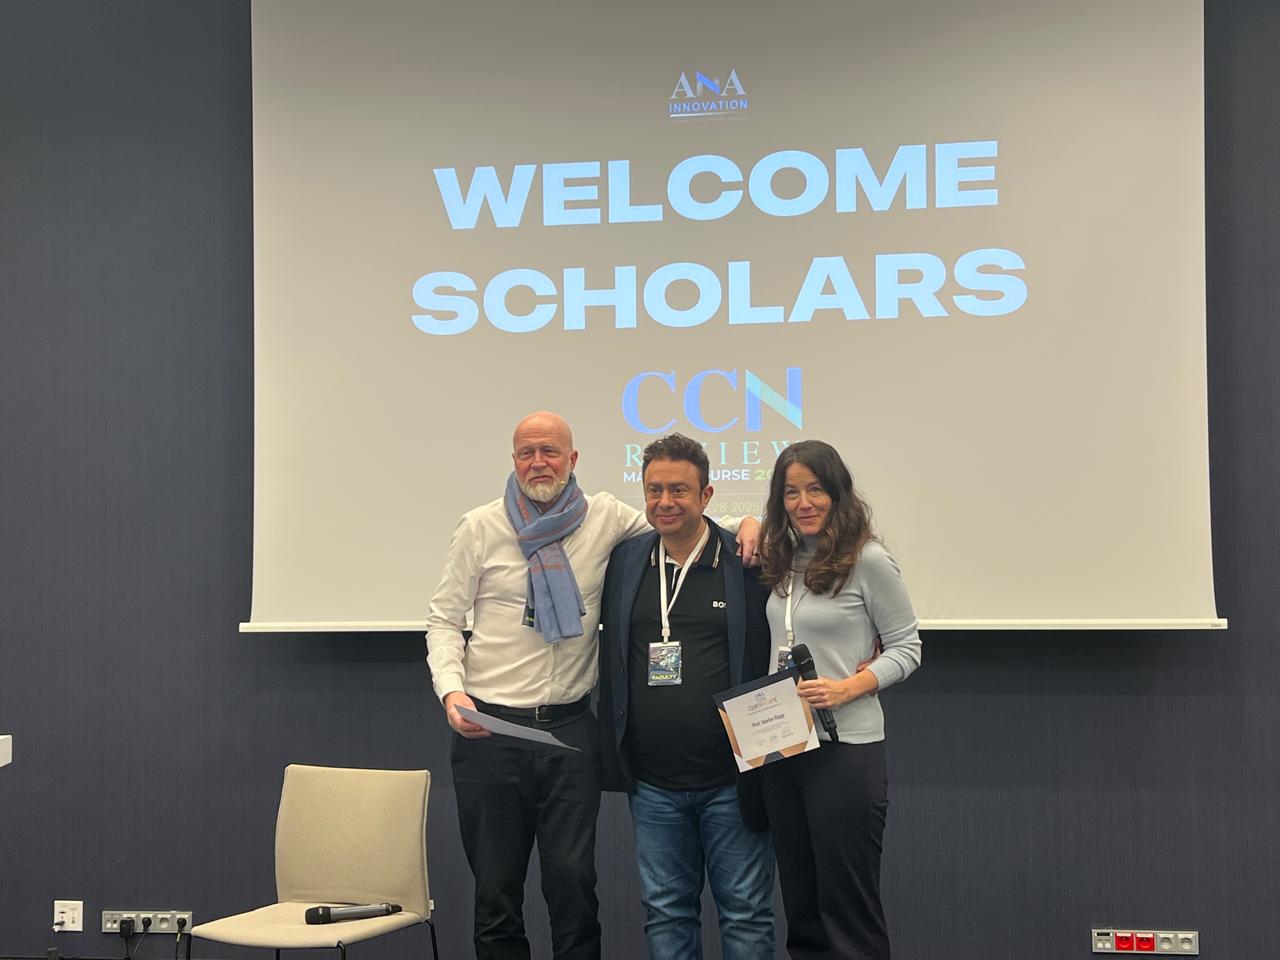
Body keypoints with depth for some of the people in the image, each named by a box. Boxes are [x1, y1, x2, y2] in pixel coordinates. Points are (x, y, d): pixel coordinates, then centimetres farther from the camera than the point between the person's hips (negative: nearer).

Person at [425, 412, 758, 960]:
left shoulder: (604, 518, 5)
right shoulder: (481, 529, 4)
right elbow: (444, 620, 5)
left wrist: (744, 524, -4)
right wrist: (451, 690, -10)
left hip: (570, 728, 0)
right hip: (488, 730, 0)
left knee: (573, 879, -3)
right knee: (496, 886, 6)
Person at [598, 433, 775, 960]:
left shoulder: (749, 562, -5)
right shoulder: (623, 561, 6)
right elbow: (609, 656, 16)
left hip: (733, 779, -3)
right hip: (653, 784, 4)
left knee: (746, 913, 5)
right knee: (666, 912, 12)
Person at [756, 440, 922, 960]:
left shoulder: (867, 560, -9)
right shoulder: (783, 560, 9)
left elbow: (905, 647, -6)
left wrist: (847, 688, -21)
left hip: (845, 749, -6)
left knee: (848, 907, -1)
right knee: (801, 905, 13)